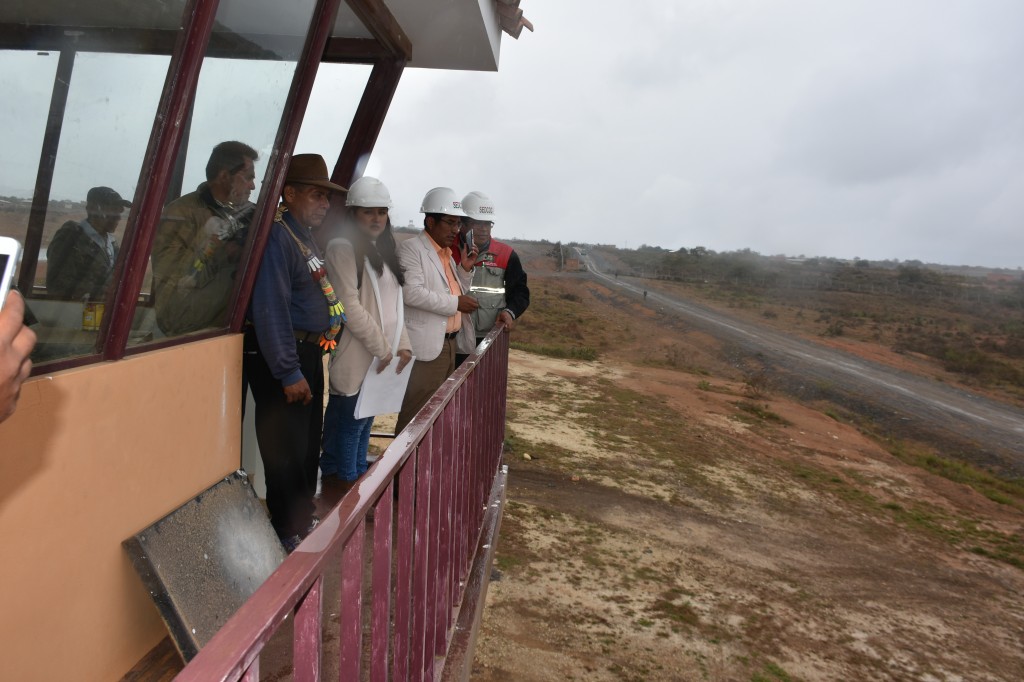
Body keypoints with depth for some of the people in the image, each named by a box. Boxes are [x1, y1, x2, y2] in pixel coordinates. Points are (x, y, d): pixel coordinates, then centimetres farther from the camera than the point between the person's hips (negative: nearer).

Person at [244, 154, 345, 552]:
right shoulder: (277, 236, -17)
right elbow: (270, 310, -23)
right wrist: (288, 373, -22)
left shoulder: (306, 236, 13)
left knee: (308, 444, 19)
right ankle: (289, 534, 15)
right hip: (280, 357, -10)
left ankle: (304, 520, 35)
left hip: (308, 353, 10)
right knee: (286, 450, 0)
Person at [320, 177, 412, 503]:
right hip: (355, 360, -8)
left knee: (363, 424, 15)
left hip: (381, 359, 8)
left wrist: (402, 343, 5)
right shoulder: (343, 248, -10)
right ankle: (340, 494, 9)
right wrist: (382, 348, -15)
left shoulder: (382, 251, 17)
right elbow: (349, 306, -17)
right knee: (348, 425, -2)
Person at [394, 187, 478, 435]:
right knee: (417, 415, -4)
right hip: (426, 347, -9)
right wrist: (455, 303, -17)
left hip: (449, 343, 9)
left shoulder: (447, 252, 17)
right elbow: (411, 292, -22)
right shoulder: (410, 249, -9)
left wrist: (466, 268, 6)